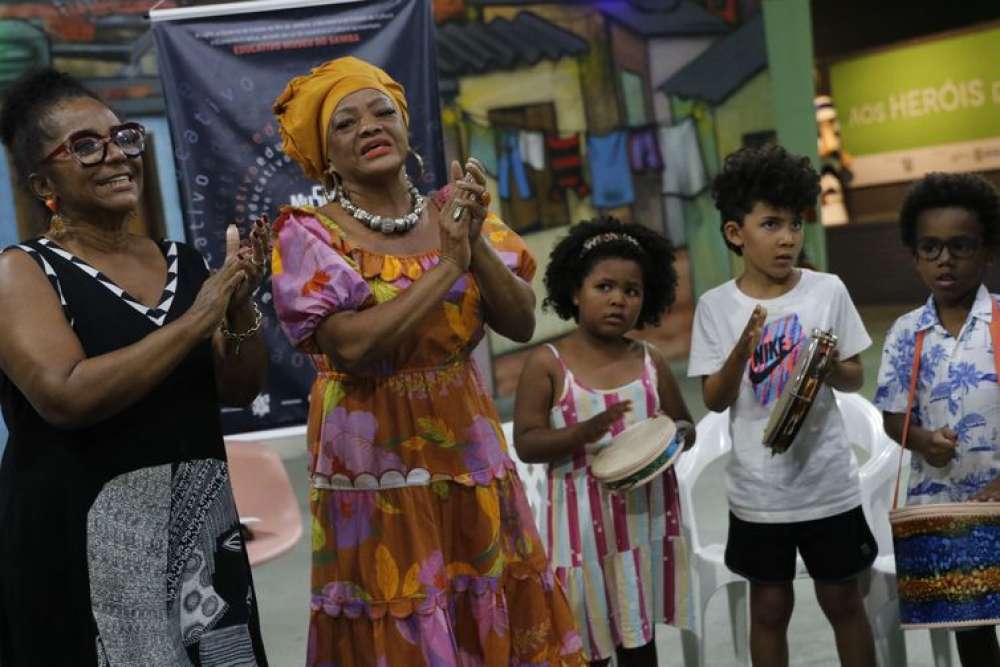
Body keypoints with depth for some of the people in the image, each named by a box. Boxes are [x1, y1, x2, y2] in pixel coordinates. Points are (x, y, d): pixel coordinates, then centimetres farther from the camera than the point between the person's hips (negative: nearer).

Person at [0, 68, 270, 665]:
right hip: (83, 530, -5)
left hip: (199, 517, 5)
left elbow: (239, 390, 8)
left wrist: (240, 308, -9)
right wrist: (195, 320, -19)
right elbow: (67, 397, -23)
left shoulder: (181, 261, 8)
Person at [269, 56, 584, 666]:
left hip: (470, 460, 4)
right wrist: (447, 264, -21)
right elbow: (354, 348, -22)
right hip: (378, 471, -4)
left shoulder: (452, 213, 2)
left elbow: (522, 323, -3)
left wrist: (476, 246, -17)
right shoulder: (308, 236, -9)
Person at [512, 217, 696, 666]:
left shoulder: (651, 362, 4)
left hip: (645, 515, 3)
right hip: (585, 521, -3)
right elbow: (526, 443, -10)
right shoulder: (547, 364, -7)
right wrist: (583, 433, -25)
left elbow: (685, 427, 12)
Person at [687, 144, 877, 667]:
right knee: (769, 608, 14)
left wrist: (831, 367, -19)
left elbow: (854, 379, 3)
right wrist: (742, 350, -23)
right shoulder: (716, 306, -7)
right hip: (759, 489, 0)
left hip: (827, 481, 0)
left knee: (843, 601, 15)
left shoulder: (828, 291, -5)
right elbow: (715, 401, -5)